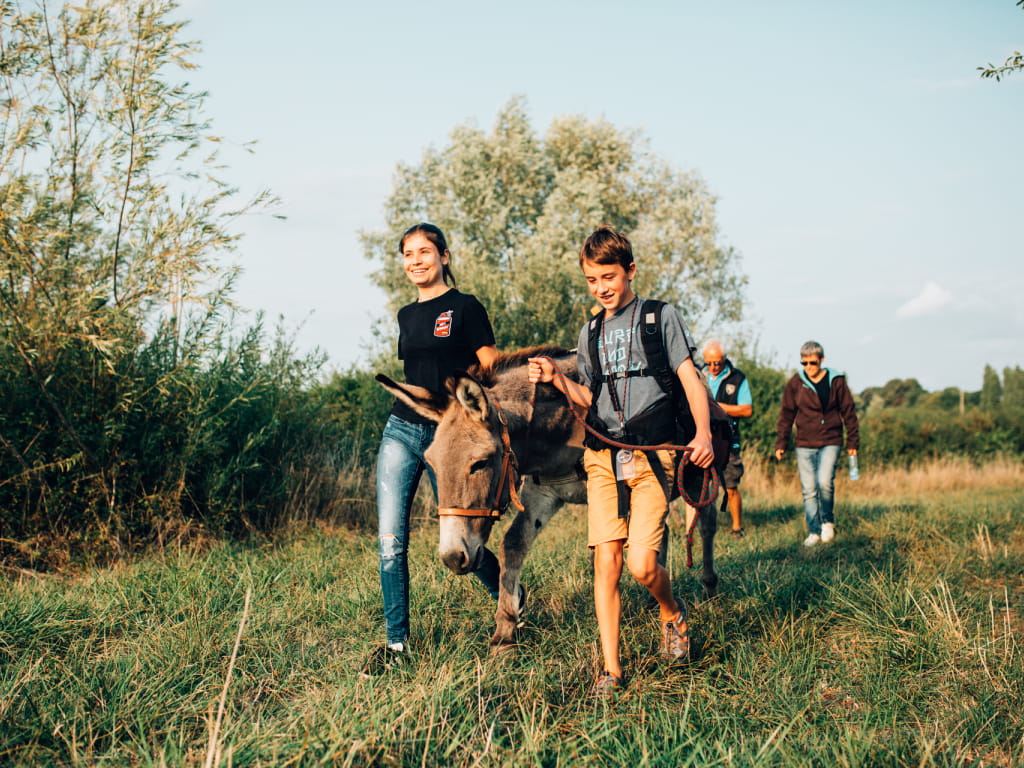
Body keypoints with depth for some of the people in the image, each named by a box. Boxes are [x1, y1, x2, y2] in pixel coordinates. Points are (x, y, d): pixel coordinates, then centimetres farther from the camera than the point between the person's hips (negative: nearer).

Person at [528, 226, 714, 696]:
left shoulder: (661, 317, 6)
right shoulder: (590, 332, 18)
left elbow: (690, 378, -1)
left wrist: (703, 432, -17)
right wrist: (556, 380, -1)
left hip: (651, 456, -4)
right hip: (602, 458, 4)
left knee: (641, 565, -13)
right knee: (606, 564, -3)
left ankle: (671, 612, 21)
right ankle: (610, 668, 6)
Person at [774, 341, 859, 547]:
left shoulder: (836, 381, 1)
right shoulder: (795, 384, 4)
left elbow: (849, 412, 7)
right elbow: (786, 415, 9)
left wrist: (852, 441, 6)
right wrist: (781, 443, 5)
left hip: (830, 442, -2)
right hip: (804, 445, 2)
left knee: (825, 482, -18)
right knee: (808, 490, 1)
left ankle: (828, 521, 6)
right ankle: (814, 532, 11)